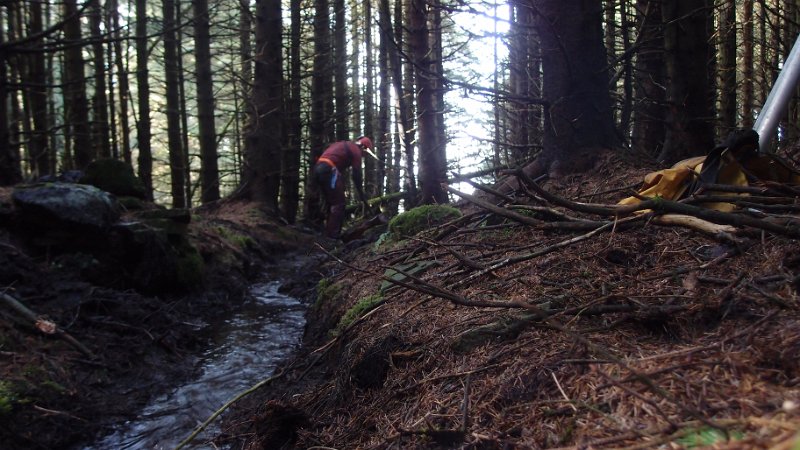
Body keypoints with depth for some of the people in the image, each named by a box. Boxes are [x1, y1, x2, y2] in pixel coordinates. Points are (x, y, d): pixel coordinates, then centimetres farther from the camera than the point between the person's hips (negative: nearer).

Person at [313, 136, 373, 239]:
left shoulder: (344, 145, 30)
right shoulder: (356, 150, 4)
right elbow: (357, 175, 1)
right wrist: (362, 198, 7)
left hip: (318, 169, 9)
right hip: (329, 170, -9)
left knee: (332, 203, 17)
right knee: (339, 204, -4)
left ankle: (328, 234, 18)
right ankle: (333, 236, -7)